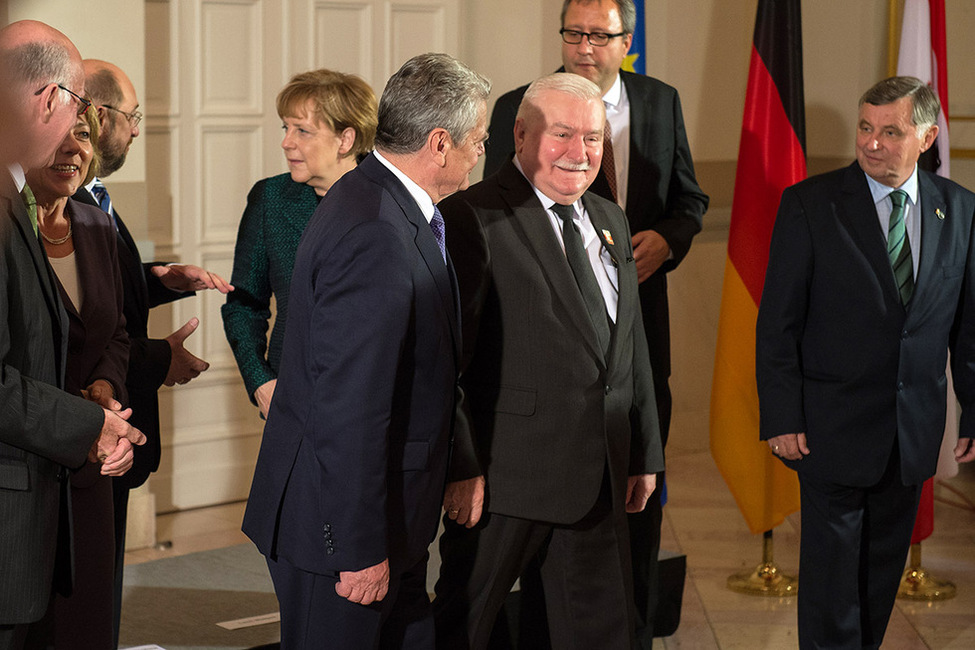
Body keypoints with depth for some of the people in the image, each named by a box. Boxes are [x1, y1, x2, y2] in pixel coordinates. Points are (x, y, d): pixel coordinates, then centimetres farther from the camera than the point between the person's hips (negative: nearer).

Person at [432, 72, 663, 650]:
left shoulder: (610, 221, 14)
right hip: (506, 473, -7)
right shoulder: (475, 218, -11)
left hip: (600, 473, 7)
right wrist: (461, 466, -19)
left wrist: (644, 454, 18)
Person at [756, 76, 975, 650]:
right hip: (835, 425, -3)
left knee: (885, 563, 13)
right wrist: (782, 419, -11)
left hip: (915, 428, 3)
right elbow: (777, 323, -7)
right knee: (832, 565, 3)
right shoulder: (809, 204, -8)